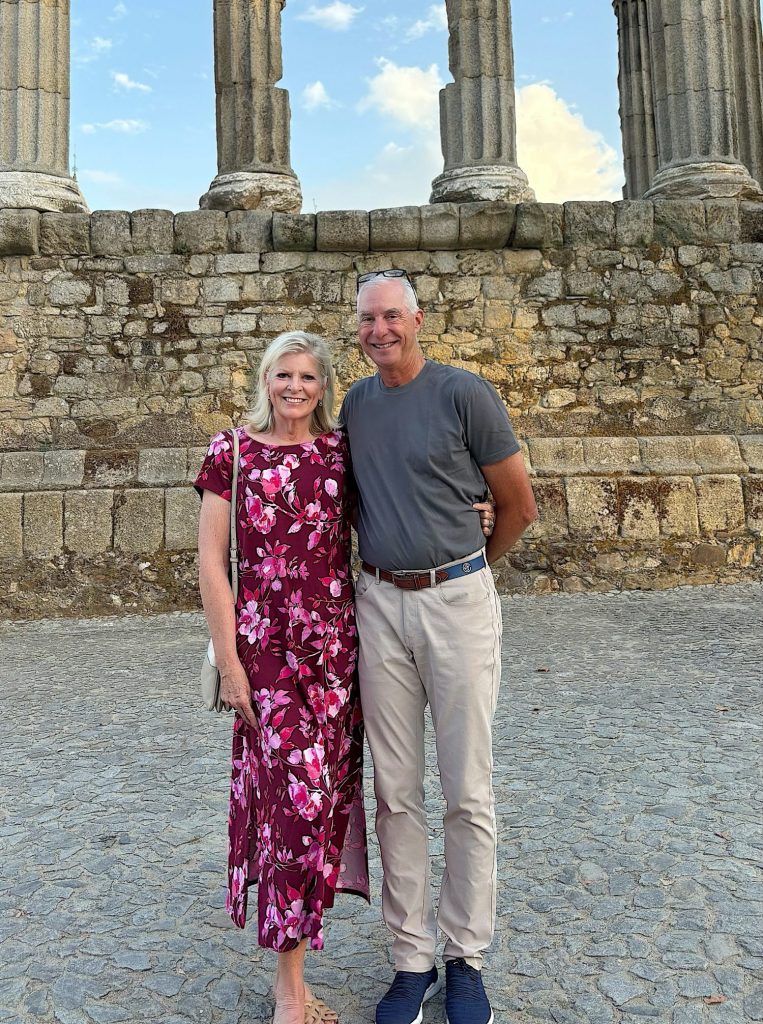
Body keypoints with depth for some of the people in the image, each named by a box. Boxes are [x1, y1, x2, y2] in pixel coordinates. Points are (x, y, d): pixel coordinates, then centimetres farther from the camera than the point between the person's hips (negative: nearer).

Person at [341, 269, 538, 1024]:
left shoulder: (464, 394, -6)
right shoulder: (354, 404, 9)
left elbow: (519, 506, 0)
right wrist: (377, 564, 13)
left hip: (458, 600, -4)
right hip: (379, 604, 4)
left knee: (467, 791, 5)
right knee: (396, 792, 9)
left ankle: (467, 957, 24)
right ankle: (411, 958, 25)